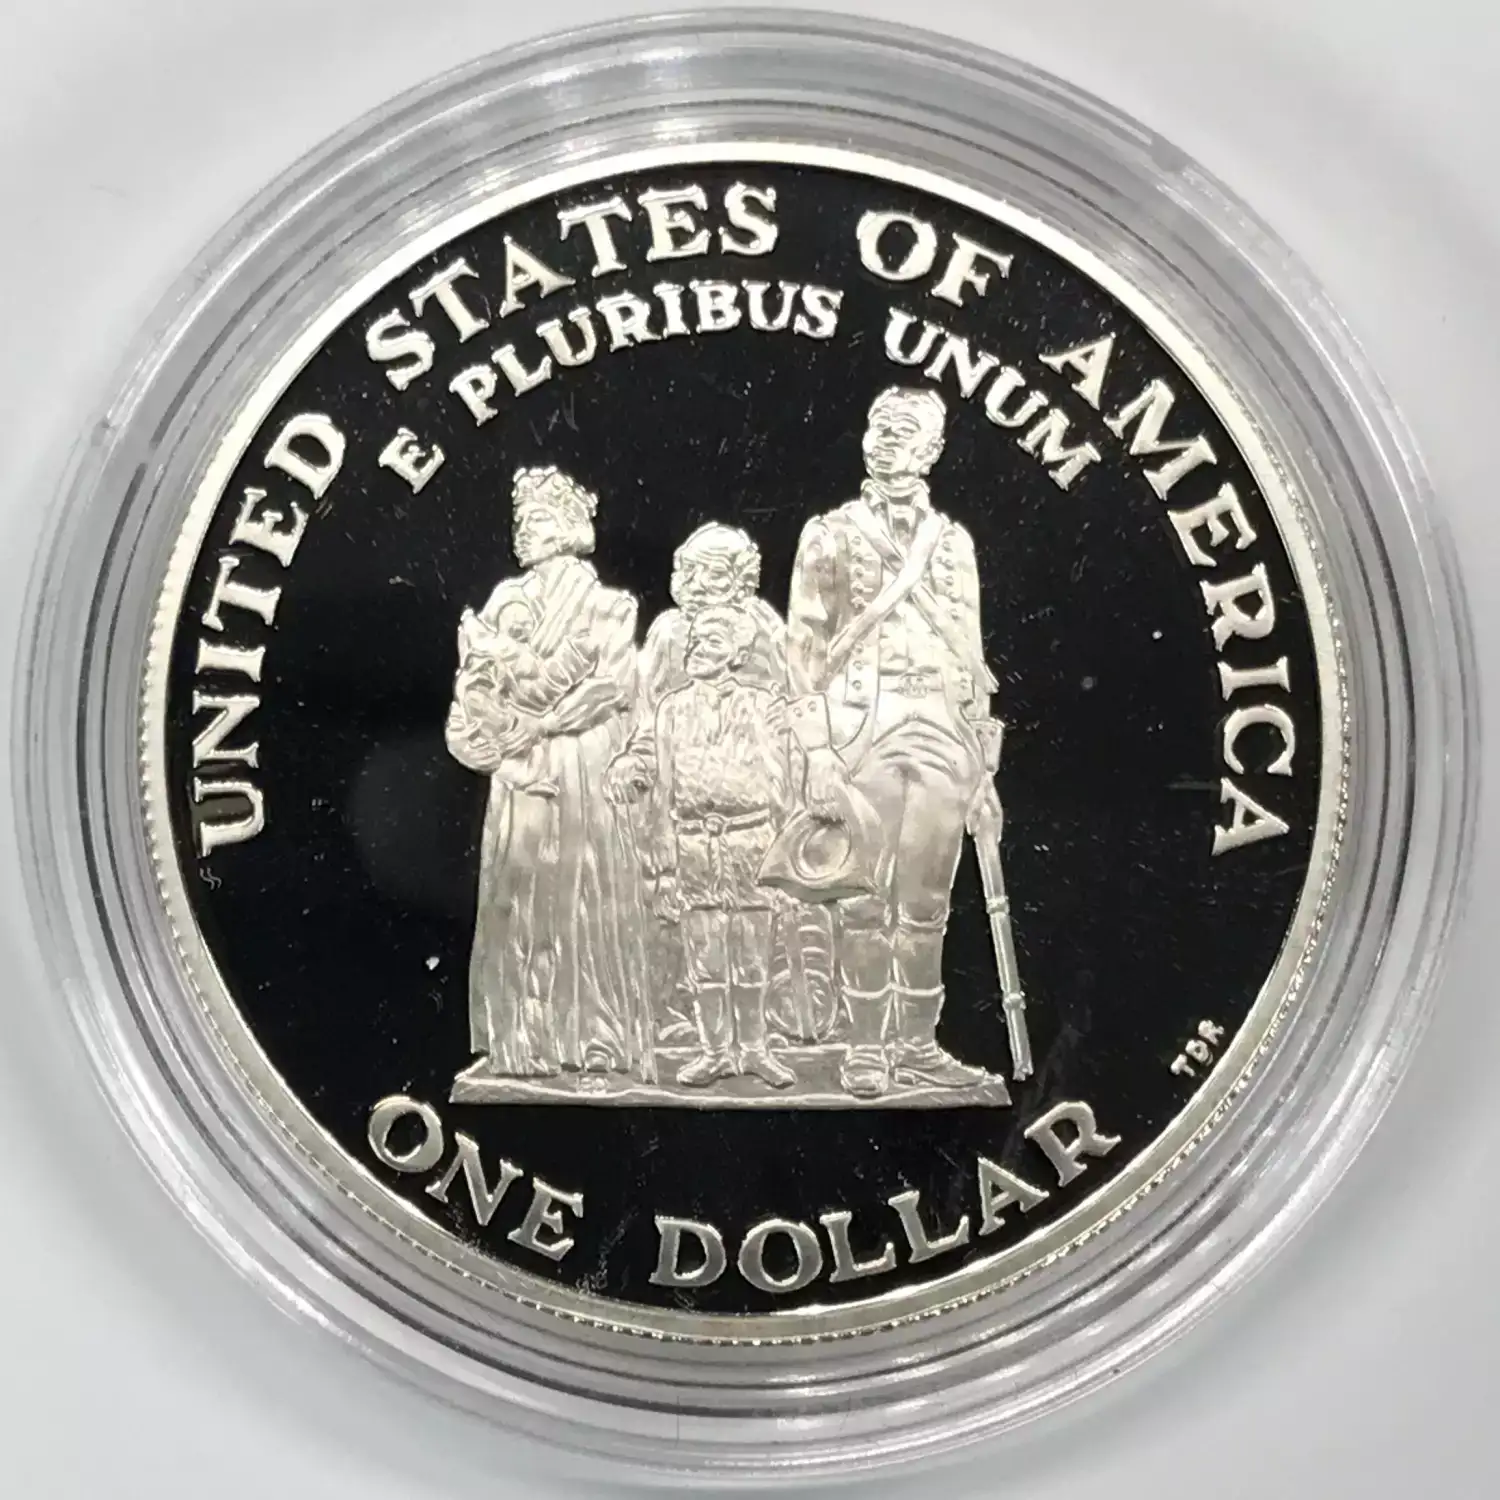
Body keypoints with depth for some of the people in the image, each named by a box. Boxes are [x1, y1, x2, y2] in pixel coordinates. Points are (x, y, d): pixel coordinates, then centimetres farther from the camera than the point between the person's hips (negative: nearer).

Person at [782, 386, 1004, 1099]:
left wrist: (985, 760, 13)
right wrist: (818, 754, -11)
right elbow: (805, 649, -1)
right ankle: (866, 1046, 8)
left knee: (927, 903, 6)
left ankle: (917, 1042, 17)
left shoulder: (954, 543, 16)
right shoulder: (831, 535, 5)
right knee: (864, 900, -2)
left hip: (943, 737, 3)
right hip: (862, 732, -3)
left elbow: (971, 656, 18)